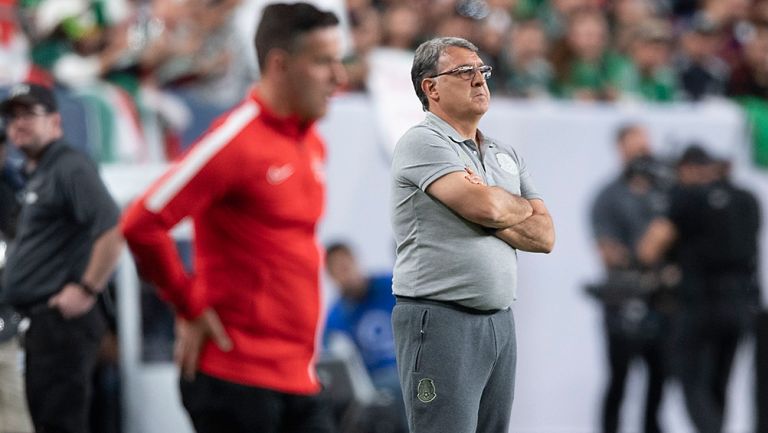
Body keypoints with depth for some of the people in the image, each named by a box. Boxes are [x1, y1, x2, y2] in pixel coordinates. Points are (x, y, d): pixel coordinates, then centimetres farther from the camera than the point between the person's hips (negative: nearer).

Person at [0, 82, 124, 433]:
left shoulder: (70, 168, -12)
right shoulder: (34, 175, 18)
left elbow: (114, 229, -24)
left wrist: (87, 290, -21)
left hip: (62, 321, -11)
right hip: (38, 322, 11)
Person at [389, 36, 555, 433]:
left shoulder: (507, 156, 18)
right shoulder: (423, 142, -6)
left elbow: (545, 235, 9)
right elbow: (486, 206, -18)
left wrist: (493, 218, -8)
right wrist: (520, 206, 4)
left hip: (500, 322, 7)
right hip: (440, 321, -7)